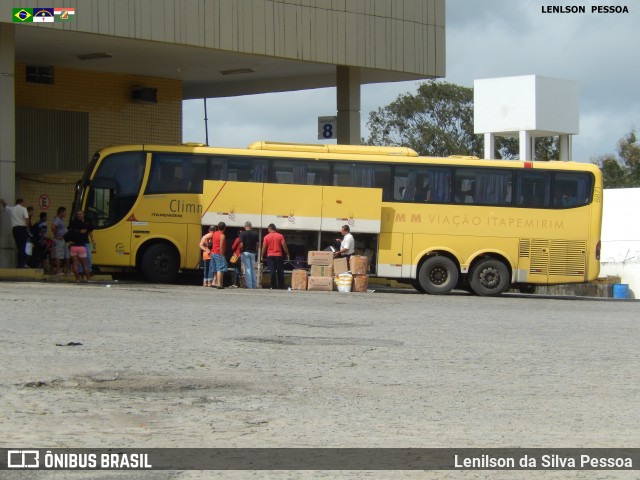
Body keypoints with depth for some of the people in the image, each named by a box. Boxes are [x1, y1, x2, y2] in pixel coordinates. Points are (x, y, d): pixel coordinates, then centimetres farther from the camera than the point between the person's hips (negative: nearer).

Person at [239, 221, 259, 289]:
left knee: (247, 269, -3)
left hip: (245, 252, -4)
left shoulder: (242, 234, -8)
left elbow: (241, 245, -13)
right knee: (253, 269, 13)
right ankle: (255, 285, 12)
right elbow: (257, 244, 5)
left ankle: (249, 285, -6)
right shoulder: (255, 234, 4)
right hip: (253, 253, 4)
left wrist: (240, 251, 2)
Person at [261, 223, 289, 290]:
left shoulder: (266, 237, -1)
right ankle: (282, 286, 4)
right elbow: (284, 246, -3)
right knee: (280, 271, 5)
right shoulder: (280, 236, 0)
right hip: (279, 256, 1)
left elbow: (264, 247, -1)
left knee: (272, 271, -1)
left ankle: (273, 286, -3)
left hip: (270, 256, -1)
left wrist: (262, 256, 8)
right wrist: (287, 254, 6)